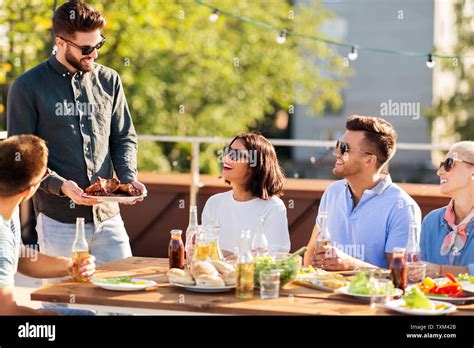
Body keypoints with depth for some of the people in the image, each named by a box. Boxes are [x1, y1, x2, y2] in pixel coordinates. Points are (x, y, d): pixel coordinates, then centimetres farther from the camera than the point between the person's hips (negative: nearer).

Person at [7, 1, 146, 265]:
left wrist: (129, 178, -4)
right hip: (58, 221, -4)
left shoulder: (109, 80, 10)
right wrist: (60, 185, -18)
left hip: (108, 216, 4)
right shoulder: (28, 87, -2)